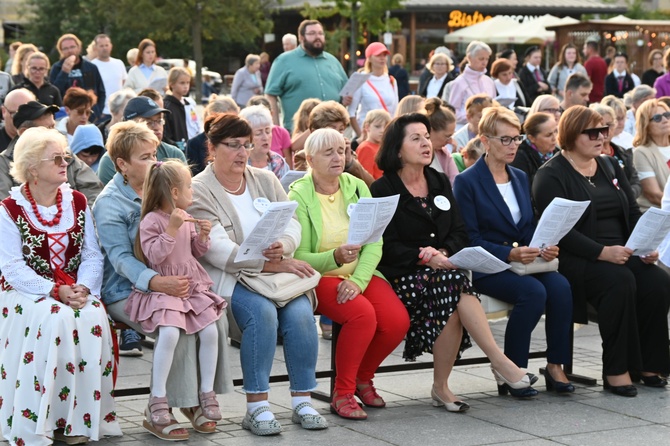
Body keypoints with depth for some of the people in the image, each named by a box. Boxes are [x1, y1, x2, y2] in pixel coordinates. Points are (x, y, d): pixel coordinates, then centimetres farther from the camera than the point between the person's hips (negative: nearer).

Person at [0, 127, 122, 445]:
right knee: (55, 318, -33)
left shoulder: (77, 202, 10)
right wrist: (56, 291, -22)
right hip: (27, 292, -3)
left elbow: (92, 255, 4)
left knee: (93, 317, -27)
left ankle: (80, 419, -18)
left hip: (75, 290, 4)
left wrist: (83, 287, -16)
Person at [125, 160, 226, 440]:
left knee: (210, 331, -12)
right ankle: (157, 402, -19)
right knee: (169, 333, -29)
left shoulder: (186, 218, 13)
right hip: (163, 289, -7)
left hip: (192, 286, 7)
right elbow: (154, 255, -19)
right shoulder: (152, 220, -9)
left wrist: (203, 237, 3)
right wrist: (172, 229, -24)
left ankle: (207, 394, 3)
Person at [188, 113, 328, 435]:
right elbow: (218, 250, -15)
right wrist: (271, 264, -22)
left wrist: (282, 248, -20)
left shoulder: (265, 180, 14)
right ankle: (257, 407, -23)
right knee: (262, 311, -32)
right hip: (228, 278, -4)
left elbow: (292, 224, 4)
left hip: (276, 270, 4)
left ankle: (302, 402, -14)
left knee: (300, 311, -24)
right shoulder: (199, 191, -4)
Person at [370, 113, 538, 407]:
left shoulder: (440, 183, 19)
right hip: (401, 277, -4)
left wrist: (443, 253, -10)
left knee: (452, 297, -33)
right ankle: (500, 362, -36)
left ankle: (441, 387, -31)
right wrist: (425, 258, -21)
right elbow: (386, 247, -7)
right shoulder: (383, 190, 2)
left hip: (443, 269, 5)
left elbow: (459, 233, 12)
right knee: (453, 281, -34)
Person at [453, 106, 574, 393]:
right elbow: (470, 239, -9)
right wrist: (510, 254, -22)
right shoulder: (466, 182, -3)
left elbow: (531, 226, 18)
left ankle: (555, 366, -16)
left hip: (526, 261, 6)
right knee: (533, 291, -32)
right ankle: (512, 369, -18)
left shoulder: (521, 178, 18)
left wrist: (544, 247, -5)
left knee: (561, 286, -25)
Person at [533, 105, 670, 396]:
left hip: (620, 253, 6)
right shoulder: (551, 175, -3)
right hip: (575, 260, -6)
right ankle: (616, 370, -23)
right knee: (620, 280, -33)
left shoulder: (610, 167, 19)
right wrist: (602, 252, -25)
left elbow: (633, 214, 17)